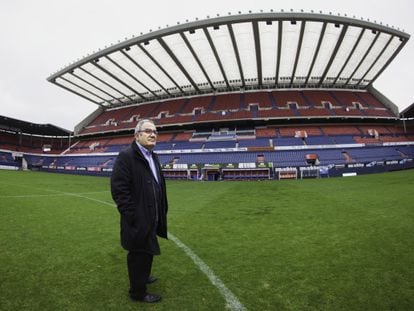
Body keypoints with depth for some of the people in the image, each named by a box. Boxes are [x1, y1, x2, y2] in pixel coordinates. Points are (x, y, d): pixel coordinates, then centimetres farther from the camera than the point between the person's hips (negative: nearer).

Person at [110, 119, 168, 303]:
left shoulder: (153, 157, 10)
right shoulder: (126, 156, -17)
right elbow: (118, 189, -22)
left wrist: (162, 211, 13)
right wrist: (133, 216, -22)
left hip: (152, 218, 8)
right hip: (138, 220, -8)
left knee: (148, 251, 24)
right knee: (139, 254, 8)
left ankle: (143, 276, 47)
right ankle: (138, 292, 28)